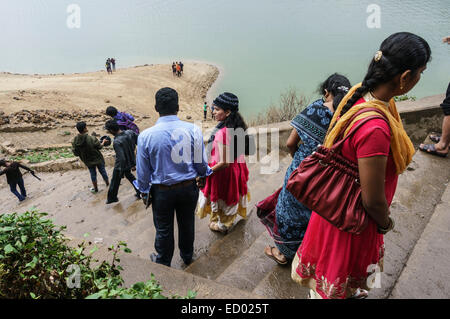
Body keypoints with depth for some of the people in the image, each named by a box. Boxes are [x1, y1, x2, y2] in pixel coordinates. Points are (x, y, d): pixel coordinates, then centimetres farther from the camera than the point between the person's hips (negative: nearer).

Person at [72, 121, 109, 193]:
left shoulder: (74, 141, -17)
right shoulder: (91, 139, -29)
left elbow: (75, 153, -8)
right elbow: (99, 147, -13)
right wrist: (103, 142, 7)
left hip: (88, 161, 3)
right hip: (98, 159, -3)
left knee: (93, 173, 22)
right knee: (102, 171, 20)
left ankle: (95, 188, 35)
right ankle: (107, 183, 40)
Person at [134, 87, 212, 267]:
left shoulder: (146, 136, -17)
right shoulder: (193, 130, -16)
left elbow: (143, 171, -6)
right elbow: (201, 163, -5)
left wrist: (144, 192, 10)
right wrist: (203, 175, 16)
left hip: (162, 191, -1)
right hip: (188, 188, 2)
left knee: (164, 229, 18)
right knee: (187, 223, 23)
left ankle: (163, 263, 42)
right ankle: (187, 256, 47)